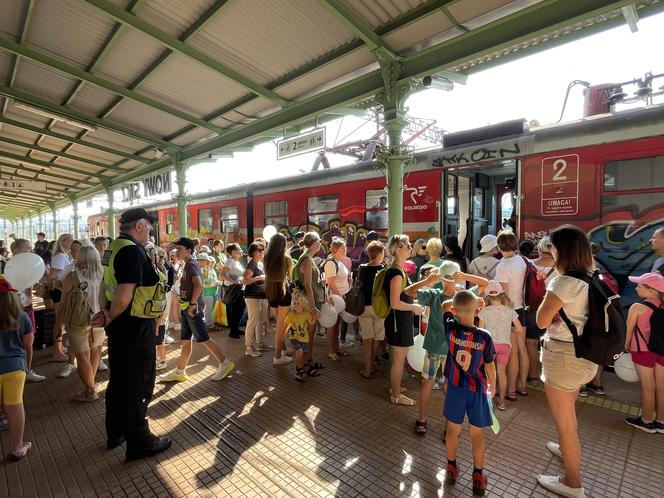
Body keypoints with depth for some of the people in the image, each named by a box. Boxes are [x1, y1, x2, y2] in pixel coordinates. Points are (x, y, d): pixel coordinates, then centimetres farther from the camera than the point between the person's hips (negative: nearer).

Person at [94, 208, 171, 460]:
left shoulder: (114, 247, 9)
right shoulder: (133, 251, -22)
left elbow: (110, 285, 14)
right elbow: (124, 297, -26)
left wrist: (107, 313, 5)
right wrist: (109, 318, -10)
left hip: (119, 326, 10)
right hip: (135, 328, -10)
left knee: (119, 380, 21)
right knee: (139, 385, 4)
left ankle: (115, 434, 38)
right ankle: (139, 442, 19)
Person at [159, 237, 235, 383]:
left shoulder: (191, 264, -14)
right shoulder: (188, 264, 16)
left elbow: (199, 285, -27)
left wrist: (192, 304, -21)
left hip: (193, 308, -9)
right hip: (187, 308, 9)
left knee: (203, 339, -4)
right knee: (185, 341, 14)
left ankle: (225, 363, 5)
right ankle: (179, 372, 23)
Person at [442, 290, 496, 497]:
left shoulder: (451, 329, -17)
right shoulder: (484, 337, -20)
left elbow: (445, 305, 2)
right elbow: (490, 366, -6)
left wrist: (458, 301, 3)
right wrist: (492, 386, 11)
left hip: (455, 388, 1)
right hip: (477, 391, -1)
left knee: (452, 430, 18)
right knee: (477, 435, 15)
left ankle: (451, 469, 35)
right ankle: (478, 477, 30)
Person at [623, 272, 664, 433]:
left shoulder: (637, 307, -14)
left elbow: (628, 330, -6)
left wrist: (626, 346, 10)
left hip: (644, 350, -5)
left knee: (648, 387, 6)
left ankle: (647, 422, 19)